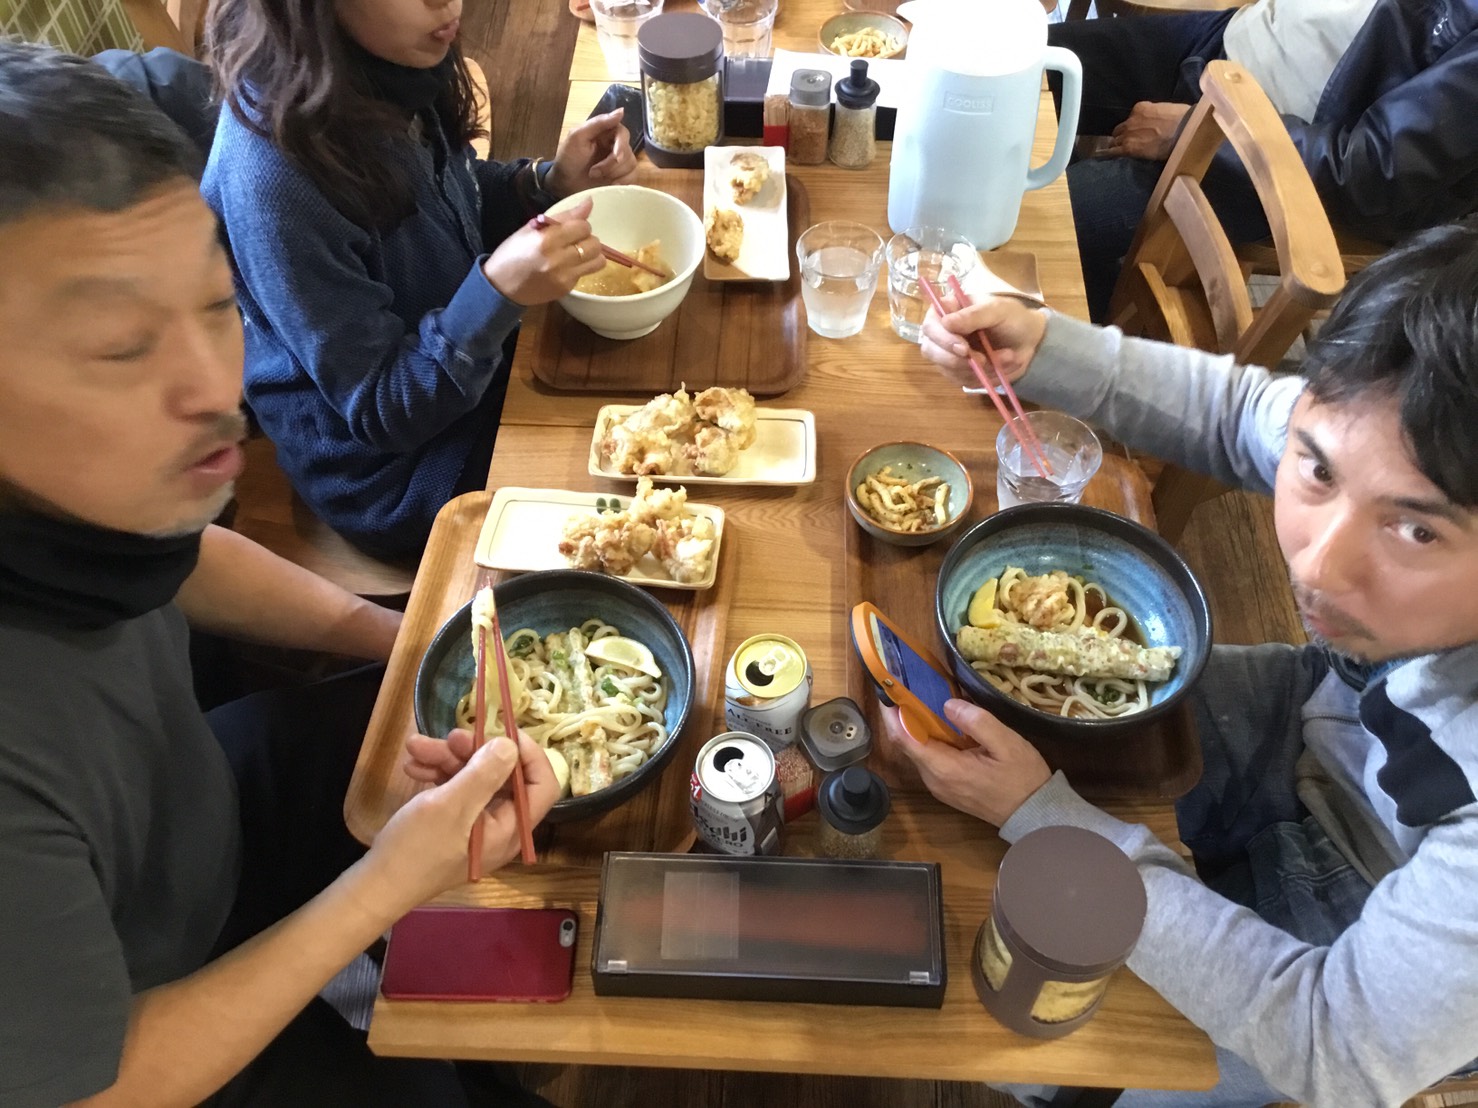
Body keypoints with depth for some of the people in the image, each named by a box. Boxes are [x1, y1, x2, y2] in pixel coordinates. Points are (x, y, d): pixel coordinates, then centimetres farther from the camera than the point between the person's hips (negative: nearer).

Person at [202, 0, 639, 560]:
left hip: (476, 361, 7)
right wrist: (500, 292, -38)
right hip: (394, 469, -7)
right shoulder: (271, 176, -31)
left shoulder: (381, 68, -11)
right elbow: (381, 411, -24)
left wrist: (552, 183, -10)